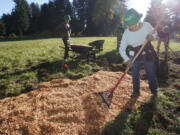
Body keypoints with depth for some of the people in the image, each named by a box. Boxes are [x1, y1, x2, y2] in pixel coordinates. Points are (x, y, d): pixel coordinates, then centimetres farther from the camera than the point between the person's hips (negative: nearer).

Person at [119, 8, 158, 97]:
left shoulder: (146, 25, -16)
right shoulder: (126, 33, -19)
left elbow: (155, 33, 4)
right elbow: (121, 49, -15)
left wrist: (152, 37, -21)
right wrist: (127, 60, -29)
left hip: (148, 53, 0)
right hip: (134, 55, 0)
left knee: (151, 73, 7)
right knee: (135, 75, 6)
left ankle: (154, 90, 32)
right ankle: (136, 91, 28)